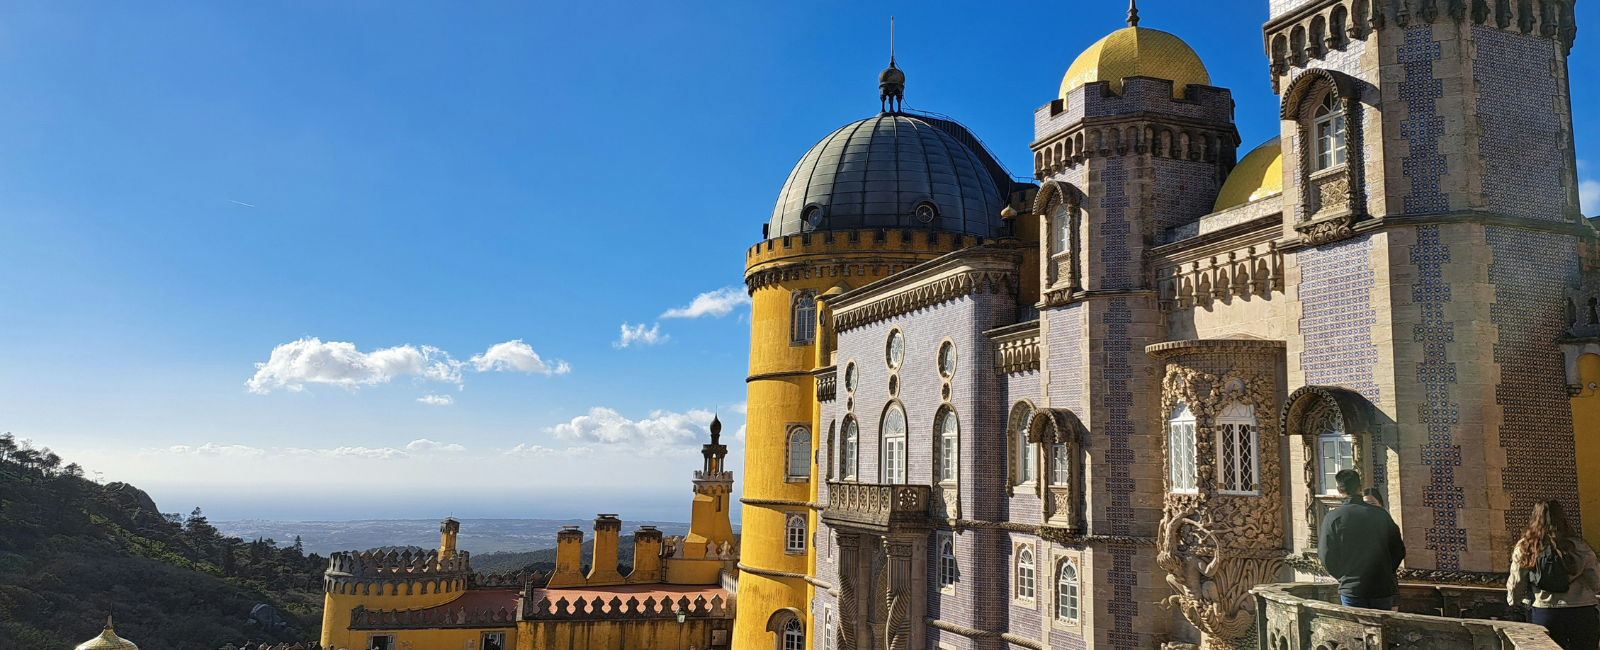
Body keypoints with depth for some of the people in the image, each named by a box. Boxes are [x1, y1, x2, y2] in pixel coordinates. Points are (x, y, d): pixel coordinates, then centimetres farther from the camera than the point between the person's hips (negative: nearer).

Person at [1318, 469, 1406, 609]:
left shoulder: (1333, 517, -8)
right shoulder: (1381, 514, 2)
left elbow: (1327, 556, -6)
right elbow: (1399, 550, 7)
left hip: (1352, 589, -3)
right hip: (1383, 587, 3)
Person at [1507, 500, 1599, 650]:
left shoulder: (1524, 549, -3)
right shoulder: (1577, 547, -5)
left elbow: (1515, 586, 4)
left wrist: (1514, 601, 23)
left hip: (1544, 615, 0)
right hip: (1582, 615, 0)